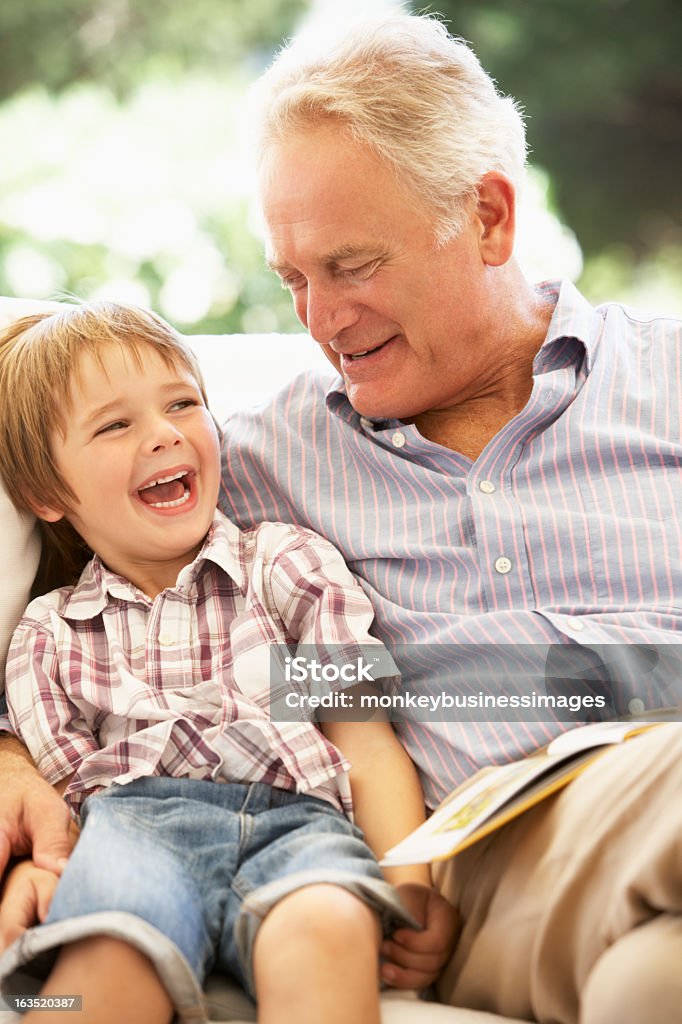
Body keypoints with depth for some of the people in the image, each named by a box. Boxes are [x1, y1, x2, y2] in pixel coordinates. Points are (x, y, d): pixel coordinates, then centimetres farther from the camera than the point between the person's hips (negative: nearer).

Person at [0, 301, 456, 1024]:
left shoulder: (289, 565, 20)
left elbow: (367, 744, 12)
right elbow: (62, 789, 16)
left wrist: (413, 881, -4)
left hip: (298, 812, 0)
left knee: (326, 930, -38)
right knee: (108, 961, -38)